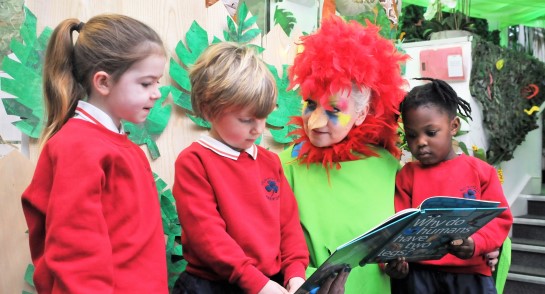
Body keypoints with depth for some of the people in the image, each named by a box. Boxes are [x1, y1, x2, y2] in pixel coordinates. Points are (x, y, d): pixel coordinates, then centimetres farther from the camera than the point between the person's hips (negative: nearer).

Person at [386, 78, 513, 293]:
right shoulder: (406, 175, 5)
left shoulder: (481, 171, 3)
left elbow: (499, 218, 2)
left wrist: (476, 243, -16)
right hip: (417, 272, 1)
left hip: (469, 272, 0)